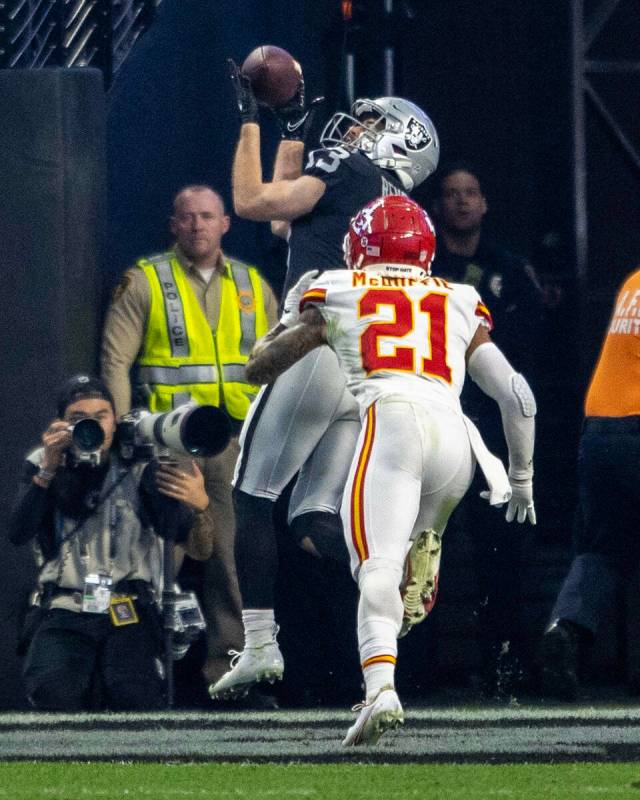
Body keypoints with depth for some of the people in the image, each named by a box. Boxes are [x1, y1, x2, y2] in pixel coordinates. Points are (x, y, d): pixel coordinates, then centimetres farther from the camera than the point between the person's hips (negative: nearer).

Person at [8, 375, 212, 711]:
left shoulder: (137, 468, 5)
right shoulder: (42, 465, 9)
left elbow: (181, 532, -3)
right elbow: (18, 533, -6)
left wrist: (200, 507, -26)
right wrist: (49, 469, -15)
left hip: (128, 611, 0)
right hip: (64, 612, 0)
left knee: (134, 699, -25)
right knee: (53, 693, -28)